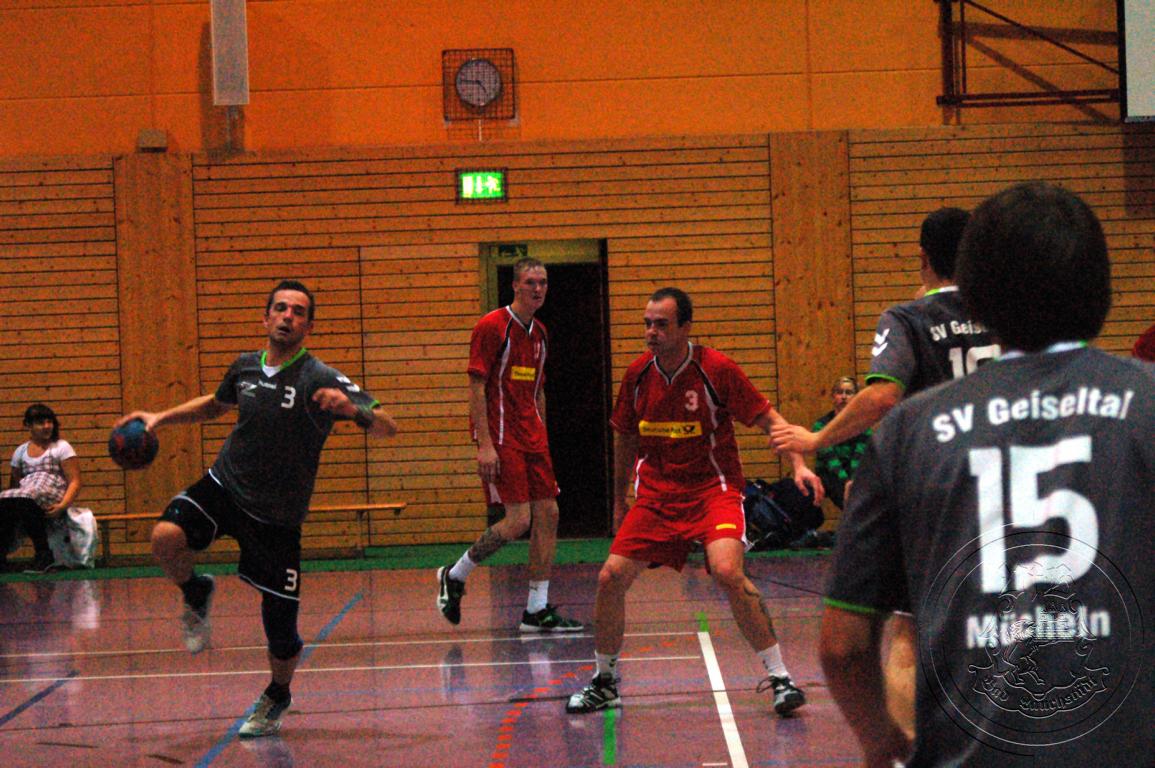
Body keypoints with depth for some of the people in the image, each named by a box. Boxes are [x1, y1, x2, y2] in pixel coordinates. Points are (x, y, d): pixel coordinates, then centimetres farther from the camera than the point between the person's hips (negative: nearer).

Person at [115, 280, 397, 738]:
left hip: (276, 517, -3)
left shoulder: (320, 380, -12)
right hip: (224, 487, 3)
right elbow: (217, 404, 27)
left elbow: (387, 428, -17)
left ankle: (277, 696, 31)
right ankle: (196, 595, 7)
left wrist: (353, 409, -37)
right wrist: (161, 418, 17)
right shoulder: (245, 367, 3)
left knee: (280, 627, 0)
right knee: (166, 537, -26)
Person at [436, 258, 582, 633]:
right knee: (518, 520, -13)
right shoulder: (492, 326, -10)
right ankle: (454, 576, 7)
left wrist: (542, 442, 18)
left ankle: (537, 609, 7)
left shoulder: (539, 333, 14)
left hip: (531, 438, 8)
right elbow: (476, 387, -13)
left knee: (548, 514, 2)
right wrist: (485, 444, -19)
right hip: (500, 436, -8)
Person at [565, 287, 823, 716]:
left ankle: (778, 677, -16)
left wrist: (798, 464, -23)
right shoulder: (638, 374, 0)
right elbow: (625, 438, 15)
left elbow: (769, 418, -9)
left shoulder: (716, 369, -13)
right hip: (655, 494, 5)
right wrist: (619, 502, 20)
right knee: (611, 578, -4)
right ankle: (604, 683, 17)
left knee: (728, 572, -28)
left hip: (713, 488, -5)